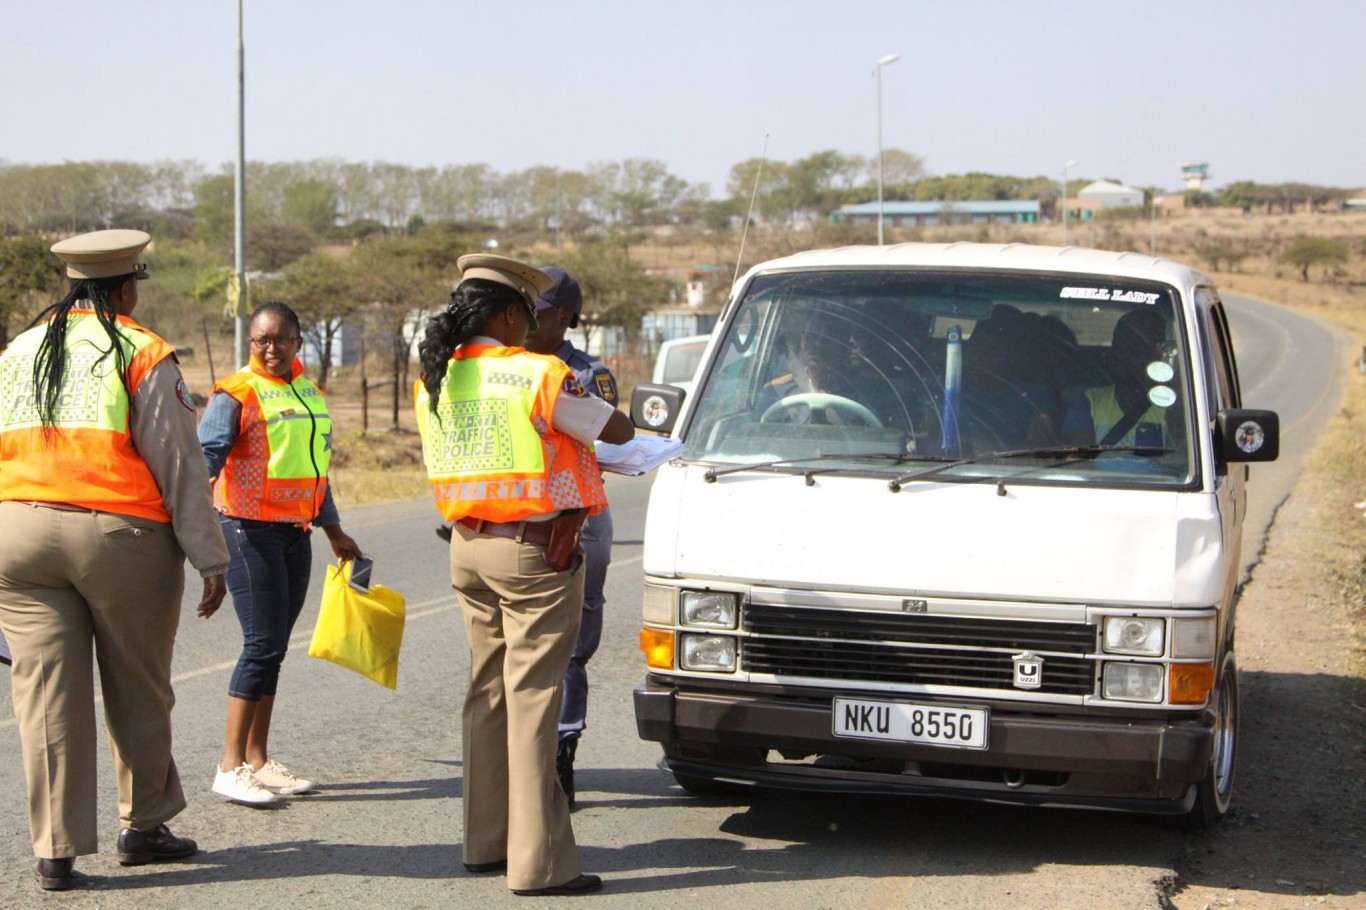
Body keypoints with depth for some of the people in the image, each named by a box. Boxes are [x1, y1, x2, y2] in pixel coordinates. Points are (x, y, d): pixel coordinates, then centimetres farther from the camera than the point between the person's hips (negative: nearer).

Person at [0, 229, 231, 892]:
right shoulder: (140, 353, -2)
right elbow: (179, 464, -5)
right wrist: (210, 558, -2)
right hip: (122, 537, -4)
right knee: (137, 692, 12)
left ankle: (56, 850, 4)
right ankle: (143, 826, 24)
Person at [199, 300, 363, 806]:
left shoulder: (310, 393, 15)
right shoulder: (236, 394, -8)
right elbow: (205, 454, -20)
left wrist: (335, 532, 31)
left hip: (296, 532, 7)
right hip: (250, 531, -7)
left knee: (275, 647, 10)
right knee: (263, 645, -11)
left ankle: (257, 759, 17)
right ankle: (230, 768, -5)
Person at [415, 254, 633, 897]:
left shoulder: (433, 383, 6)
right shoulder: (536, 376, -13)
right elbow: (618, 432, -3)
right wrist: (583, 405, 20)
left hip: (468, 550, 7)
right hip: (535, 553, -7)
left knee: (489, 692, 16)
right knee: (532, 697, -5)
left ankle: (486, 841, 23)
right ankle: (538, 861, -2)